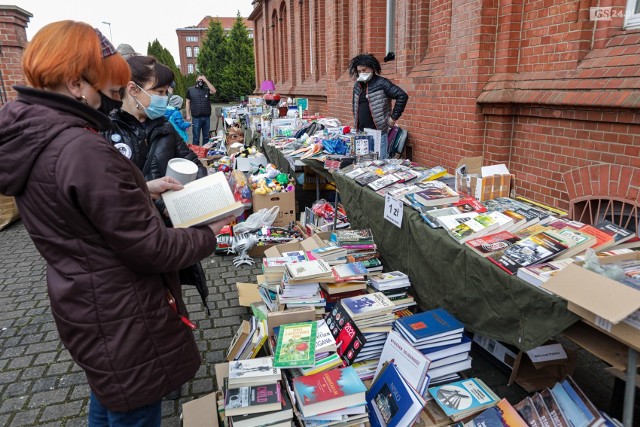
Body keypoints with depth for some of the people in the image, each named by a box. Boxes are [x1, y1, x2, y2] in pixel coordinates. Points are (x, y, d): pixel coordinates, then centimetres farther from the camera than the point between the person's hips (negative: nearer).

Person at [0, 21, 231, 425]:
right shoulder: (84, 151, -30)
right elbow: (152, 249, -25)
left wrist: (142, 188, 7)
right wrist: (209, 236, -8)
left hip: (81, 299, 9)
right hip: (121, 319, -9)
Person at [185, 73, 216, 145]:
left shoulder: (207, 89, 9)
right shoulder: (190, 90, 6)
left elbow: (214, 91, -12)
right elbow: (188, 103, 5)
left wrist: (206, 81, -10)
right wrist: (188, 115, -2)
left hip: (207, 117, 2)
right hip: (196, 117, -2)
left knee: (206, 137, 10)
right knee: (196, 137, 3)